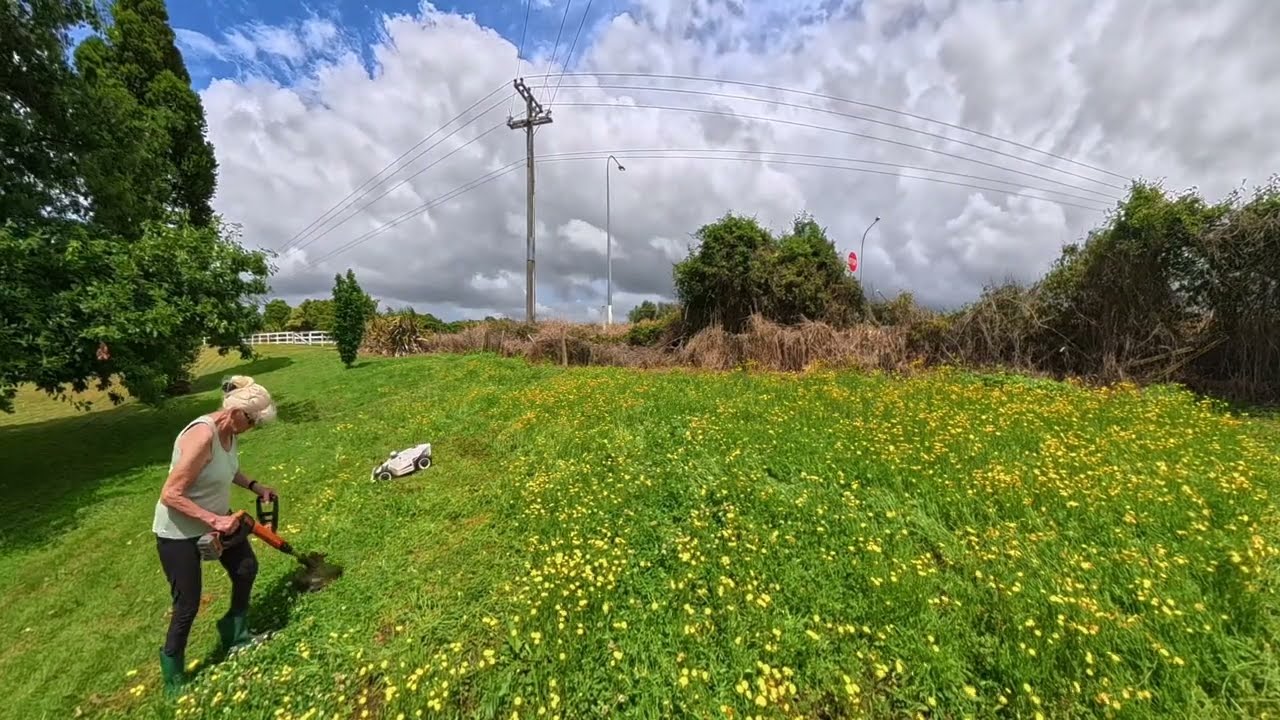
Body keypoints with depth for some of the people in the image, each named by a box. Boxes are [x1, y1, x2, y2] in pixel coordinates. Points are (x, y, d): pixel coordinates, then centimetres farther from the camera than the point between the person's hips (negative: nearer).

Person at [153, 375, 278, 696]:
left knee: (246, 568, 18)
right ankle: (173, 672, 33)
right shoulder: (202, 436, -35)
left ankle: (235, 632, 41)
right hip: (178, 531, -8)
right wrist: (214, 521, -30)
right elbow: (170, 495, -30)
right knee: (188, 605, 6)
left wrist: (255, 486, 1)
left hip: (216, 517, 8)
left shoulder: (230, 431, -8)